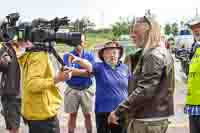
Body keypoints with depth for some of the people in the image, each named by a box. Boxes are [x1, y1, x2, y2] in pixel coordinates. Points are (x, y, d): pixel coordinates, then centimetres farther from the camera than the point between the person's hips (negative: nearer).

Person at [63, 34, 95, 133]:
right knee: (72, 114, 6)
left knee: (88, 115, 7)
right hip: (72, 89, 0)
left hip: (87, 89, 1)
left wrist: (74, 70, -15)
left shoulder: (90, 56, 2)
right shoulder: (67, 56, 0)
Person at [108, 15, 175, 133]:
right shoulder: (162, 53, 15)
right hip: (157, 117, 10)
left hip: (149, 120, -10)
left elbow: (144, 91, -25)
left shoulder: (153, 55, -18)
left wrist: (118, 111, -22)